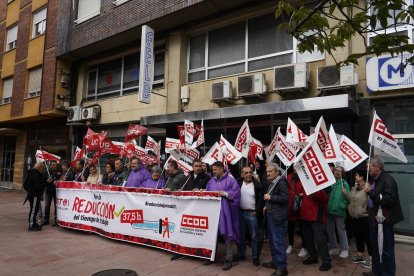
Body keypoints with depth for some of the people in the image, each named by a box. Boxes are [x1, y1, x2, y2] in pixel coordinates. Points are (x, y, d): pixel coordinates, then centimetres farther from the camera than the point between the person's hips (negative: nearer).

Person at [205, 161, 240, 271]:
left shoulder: (230, 180, -3)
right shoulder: (211, 181, 14)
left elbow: (236, 193, -10)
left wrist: (225, 193, -18)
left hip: (225, 211, -5)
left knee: (226, 234, 0)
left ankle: (228, 259, 9)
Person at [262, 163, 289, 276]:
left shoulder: (281, 182, -14)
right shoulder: (269, 183, 12)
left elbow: (285, 198, -23)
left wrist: (270, 197, -21)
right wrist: (266, 205, 11)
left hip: (278, 216, -9)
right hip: (270, 215, 9)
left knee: (278, 241, -4)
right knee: (272, 240, 18)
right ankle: (275, 261, 32)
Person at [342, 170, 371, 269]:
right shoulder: (354, 188, 10)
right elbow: (350, 199, 17)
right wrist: (345, 193, 2)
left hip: (364, 217, -9)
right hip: (354, 217, 9)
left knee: (367, 238, 2)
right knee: (358, 237, 18)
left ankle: (371, 259, 13)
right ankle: (360, 256, 32)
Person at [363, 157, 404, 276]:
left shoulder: (387, 180, -16)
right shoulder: (375, 180, 10)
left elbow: (388, 199, -27)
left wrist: (371, 192, -27)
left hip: (384, 219, -9)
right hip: (375, 218, 9)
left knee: (387, 248, 2)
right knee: (375, 246, 19)